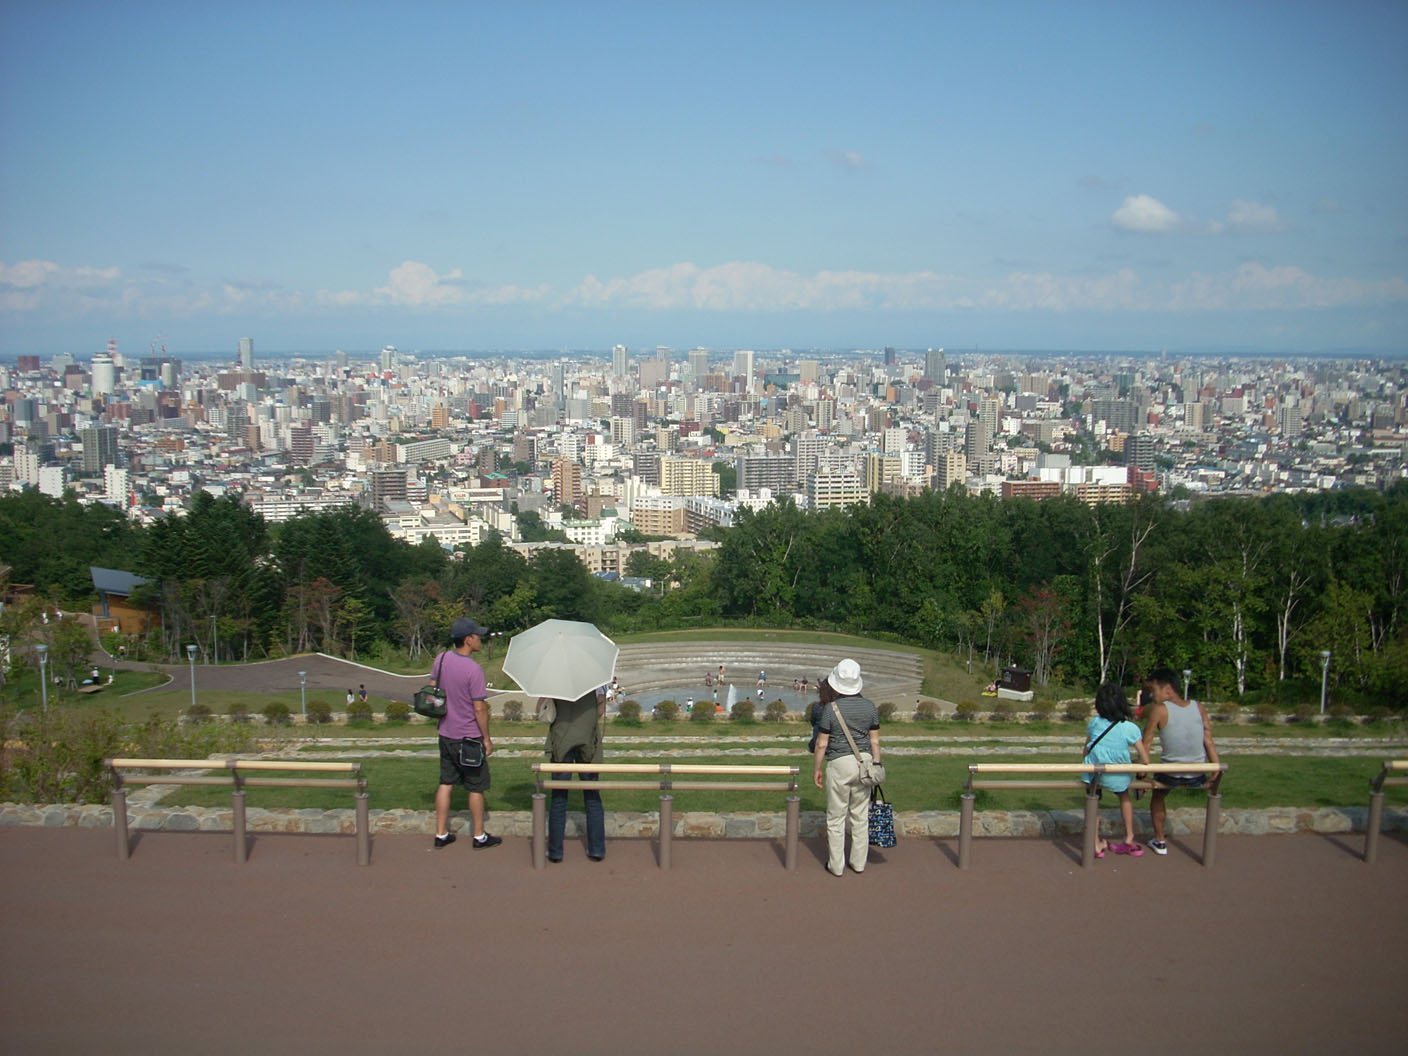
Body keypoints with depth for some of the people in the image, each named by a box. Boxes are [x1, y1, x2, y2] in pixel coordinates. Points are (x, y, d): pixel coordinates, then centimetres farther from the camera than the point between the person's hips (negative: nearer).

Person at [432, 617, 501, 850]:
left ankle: (441, 835, 19)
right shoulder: (474, 670, -22)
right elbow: (479, 709, -18)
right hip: (469, 738, -6)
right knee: (476, 788, 8)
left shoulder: (441, 659, -1)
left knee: (445, 783, 14)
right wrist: (487, 739, -7)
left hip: (446, 734, 6)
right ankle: (479, 836, 19)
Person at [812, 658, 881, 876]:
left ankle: (836, 865, 15)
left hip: (839, 764, -4)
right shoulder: (869, 707, 0)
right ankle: (859, 863, 23)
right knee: (860, 817, 15)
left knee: (836, 818, 8)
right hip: (864, 761, 4)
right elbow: (875, 740, 4)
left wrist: (816, 769, 4)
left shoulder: (830, 709, -11)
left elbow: (821, 744, -7)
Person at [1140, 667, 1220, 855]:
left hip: (1171, 775, -1)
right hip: (1198, 777, 2)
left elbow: (1146, 744, -8)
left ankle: (1160, 842, 33)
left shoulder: (1158, 710, -11)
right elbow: (1209, 742, 1)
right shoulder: (1199, 708, -1)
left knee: (1157, 796, 28)